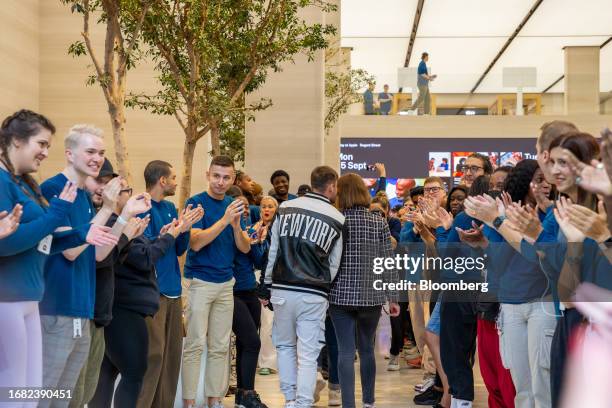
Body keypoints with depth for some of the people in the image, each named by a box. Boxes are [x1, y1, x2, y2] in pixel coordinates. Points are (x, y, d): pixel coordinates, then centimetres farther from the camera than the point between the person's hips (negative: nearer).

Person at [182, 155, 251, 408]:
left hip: (226, 283, 5)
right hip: (201, 281, -5)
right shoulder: (196, 203, -7)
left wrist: (236, 225, -14)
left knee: (220, 346, 8)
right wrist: (224, 220, -27)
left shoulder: (234, 205, 9)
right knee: (196, 345, -5)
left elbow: (245, 248, 5)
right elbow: (195, 243, -19)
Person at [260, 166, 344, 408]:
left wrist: (268, 285, 15)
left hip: (282, 290, 2)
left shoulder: (286, 208, 6)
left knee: (285, 345, 18)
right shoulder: (337, 219, 1)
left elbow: (273, 251, 9)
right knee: (308, 354, 2)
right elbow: (333, 265, 6)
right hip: (314, 295, -2)